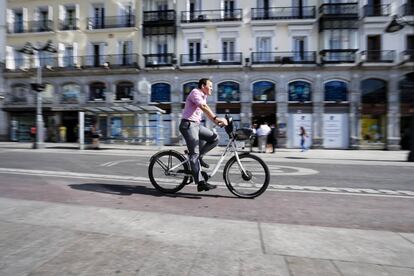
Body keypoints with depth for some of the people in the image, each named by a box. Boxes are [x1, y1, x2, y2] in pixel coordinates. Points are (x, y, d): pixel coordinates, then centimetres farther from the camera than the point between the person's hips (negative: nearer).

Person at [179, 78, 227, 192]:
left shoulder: (203, 96, 20)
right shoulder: (195, 92, -9)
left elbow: (206, 112, 15)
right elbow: (203, 107, -27)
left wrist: (217, 121, 3)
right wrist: (216, 118, -37)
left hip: (197, 124, 9)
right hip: (188, 124, -9)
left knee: (214, 138, -4)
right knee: (194, 153, -10)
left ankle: (198, 157, 8)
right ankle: (201, 182, -9)